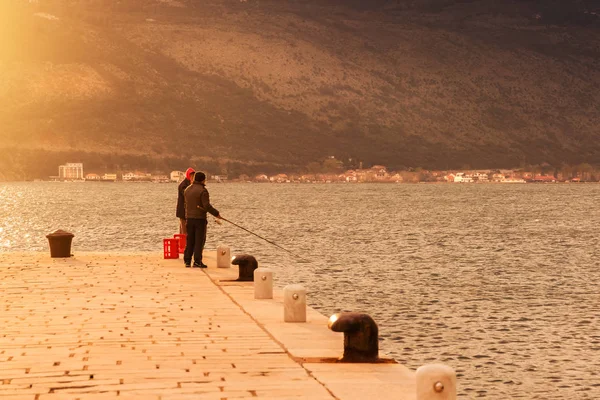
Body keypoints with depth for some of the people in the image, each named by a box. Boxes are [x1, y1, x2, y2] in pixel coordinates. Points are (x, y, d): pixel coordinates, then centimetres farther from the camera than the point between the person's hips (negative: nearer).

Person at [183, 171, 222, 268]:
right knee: (199, 240, -1)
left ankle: (187, 261, 12)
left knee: (190, 240, 12)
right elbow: (207, 206, -19)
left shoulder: (187, 190, 10)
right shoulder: (202, 191, -14)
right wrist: (216, 213, -9)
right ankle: (197, 262, -4)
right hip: (200, 218, -7)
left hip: (189, 218, 7)